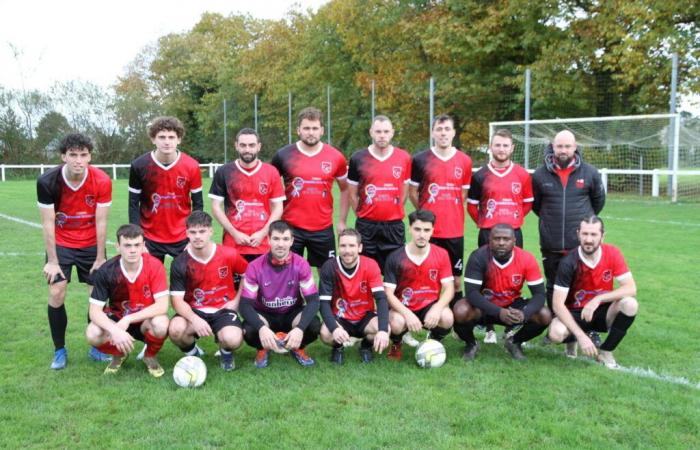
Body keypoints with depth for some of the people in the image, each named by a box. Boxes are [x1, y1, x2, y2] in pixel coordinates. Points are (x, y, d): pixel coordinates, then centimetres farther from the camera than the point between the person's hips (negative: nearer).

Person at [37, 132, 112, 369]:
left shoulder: (102, 181, -20)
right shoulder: (47, 181, -20)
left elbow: (101, 222, -14)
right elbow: (47, 223, -14)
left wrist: (100, 258, -10)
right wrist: (52, 260, -13)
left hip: (91, 244, 1)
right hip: (60, 244, 0)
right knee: (56, 294, -7)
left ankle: (96, 347, 16)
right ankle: (60, 350, 9)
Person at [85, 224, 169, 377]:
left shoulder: (154, 266, -21)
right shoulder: (106, 271, -18)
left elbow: (162, 306, -25)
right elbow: (95, 311, -19)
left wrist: (128, 320, -31)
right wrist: (115, 330, -37)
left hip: (146, 320, -1)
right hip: (117, 318, 2)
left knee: (161, 325, -35)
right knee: (93, 334, -29)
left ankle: (150, 356, 1)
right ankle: (119, 354, 8)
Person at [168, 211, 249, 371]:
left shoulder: (229, 254, -9)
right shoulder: (180, 263, -10)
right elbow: (177, 300, -12)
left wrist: (237, 300, 1)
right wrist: (195, 319, -29)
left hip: (223, 310, -1)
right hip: (194, 311, 1)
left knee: (233, 339, -32)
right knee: (175, 329, -32)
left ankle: (226, 352, 11)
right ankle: (193, 353, 5)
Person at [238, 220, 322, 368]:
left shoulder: (301, 264, -17)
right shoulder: (255, 267, -18)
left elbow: (313, 300, -18)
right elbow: (245, 304, -20)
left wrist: (300, 328, -37)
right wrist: (261, 327, -40)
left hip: (293, 313, 1)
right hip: (264, 314, -1)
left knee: (314, 326, -29)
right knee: (249, 330, -33)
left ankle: (298, 348, 8)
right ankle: (262, 349, 6)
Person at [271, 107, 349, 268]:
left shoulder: (335, 157, 1)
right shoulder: (283, 155, -2)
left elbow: (344, 189, 14)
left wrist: (342, 221, 9)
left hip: (323, 228, 1)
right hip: (290, 227, -1)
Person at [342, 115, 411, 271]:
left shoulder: (404, 158, 2)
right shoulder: (358, 159, -1)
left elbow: (404, 191, 12)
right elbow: (352, 193, 7)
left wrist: (394, 212, 10)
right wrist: (363, 214, 8)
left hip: (394, 226, 1)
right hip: (366, 226, -1)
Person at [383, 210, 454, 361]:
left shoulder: (441, 254, -5)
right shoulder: (395, 258, -10)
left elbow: (449, 288, -6)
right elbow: (388, 293, -12)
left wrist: (437, 308, -26)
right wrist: (407, 314, -27)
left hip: (430, 307, 1)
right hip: (403, 307, -1)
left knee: (447, 318, -31)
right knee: (396, 323, -35)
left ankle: (434, 342, 7)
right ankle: (396, 344, 6)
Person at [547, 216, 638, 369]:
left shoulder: (612, 254, -12)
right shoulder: (569, 263, -20)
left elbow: (631, 288, -15)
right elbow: (558, 304, -23)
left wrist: (598, 299, -28)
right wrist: (581, 335, -32)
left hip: (603, 312, 2)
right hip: (576, 313, -2)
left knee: (630, 304, -28)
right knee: (556, 333, -33)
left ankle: (606, 352, -7)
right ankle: (573, 340, 8)